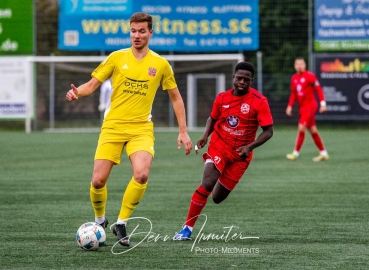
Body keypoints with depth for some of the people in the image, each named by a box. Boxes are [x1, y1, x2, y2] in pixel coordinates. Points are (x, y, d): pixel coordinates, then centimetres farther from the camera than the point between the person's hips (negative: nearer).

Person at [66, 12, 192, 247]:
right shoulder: (117, 58, 3)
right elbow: (92, 85, 3)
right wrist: (77, 93, -20)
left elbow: (176, 97, 13)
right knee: (98, 180, -7)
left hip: (141, 128, 0)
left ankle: (121, 224, -6)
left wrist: (183, 132, 7)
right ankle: (100, 220, 24)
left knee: (141, 175, -25)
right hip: (113, 126, 0)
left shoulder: (160, 64, 4)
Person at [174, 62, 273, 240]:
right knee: (207, 184, -24)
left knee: (217, 198, 4)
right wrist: (205, 136, -3)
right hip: (218, 147, 0)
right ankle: (188, 228, -15)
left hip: (240, 155, 0)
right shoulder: (222, 98, -1)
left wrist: (249, 147, -23)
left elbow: (268, 131, -9)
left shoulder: (259, 102, -11)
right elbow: (212, 119, 16)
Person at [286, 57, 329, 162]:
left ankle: (296, 153, -9)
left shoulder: (309, 76, -9)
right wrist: (290, 106, 10)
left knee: (301, 128, -14)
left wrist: (323, 103, -16)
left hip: (310, 106, -7)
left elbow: (318, 89, -10)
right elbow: (293, 93, 18)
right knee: (313, 131, 9)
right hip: (302, 107, 7)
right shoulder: (294, 78, 10)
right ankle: (323, 153, 16)